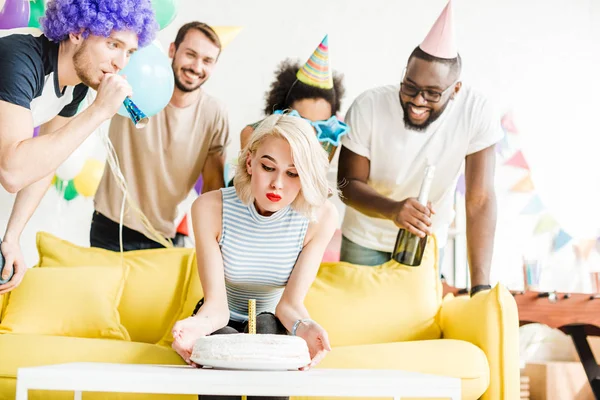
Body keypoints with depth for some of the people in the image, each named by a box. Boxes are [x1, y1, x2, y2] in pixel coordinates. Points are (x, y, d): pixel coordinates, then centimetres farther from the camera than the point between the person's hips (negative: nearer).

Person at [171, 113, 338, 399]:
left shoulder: (320, 217, -18)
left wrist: (303, 326, -42)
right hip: (222, 324, -1)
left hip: (272, 325, 1)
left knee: (266, 328, -33)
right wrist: (199, 324, -48)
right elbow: (216, 303, -24)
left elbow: (290, 303, -18)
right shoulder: (210, 208, -20)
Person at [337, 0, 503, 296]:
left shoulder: (477, 113, -26)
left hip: (427, 240, 0)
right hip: (365, 238, 0)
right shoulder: (368, 107, -25)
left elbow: (480, 200, -25)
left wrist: (481, 286, -31)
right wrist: (393, 209, -39)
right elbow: (349, 183, -18)